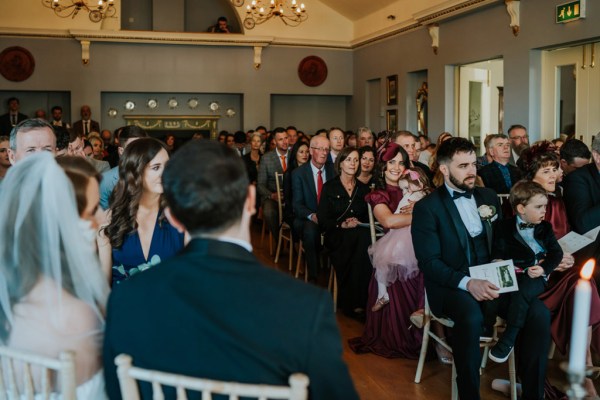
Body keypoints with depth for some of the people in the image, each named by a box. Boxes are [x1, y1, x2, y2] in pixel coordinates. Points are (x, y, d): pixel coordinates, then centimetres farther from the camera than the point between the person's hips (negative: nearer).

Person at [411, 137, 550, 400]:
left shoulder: (489, 196, 14)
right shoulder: (427, 207, -4)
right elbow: (429, 262, -11)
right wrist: (467, 283, -25)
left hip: (489, 279, 5)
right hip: (451, 285, -5)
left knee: (539, 312, -21)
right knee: (471, 317, -37)